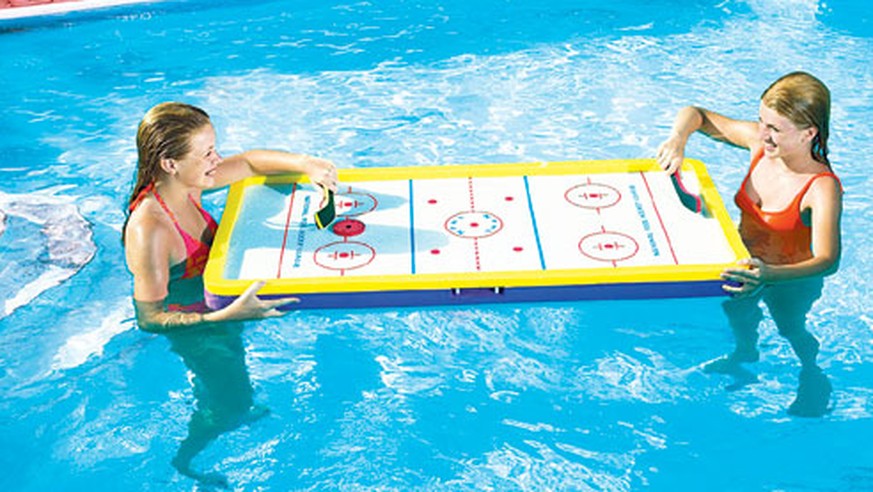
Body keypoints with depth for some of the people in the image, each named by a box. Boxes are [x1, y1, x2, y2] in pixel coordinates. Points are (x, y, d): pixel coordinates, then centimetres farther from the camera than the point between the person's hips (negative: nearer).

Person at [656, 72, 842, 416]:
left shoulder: (821, 188, -35)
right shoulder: (760, 143, -20)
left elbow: (827, 260, -45)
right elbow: (695, 115, -8)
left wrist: (770, 276, -62)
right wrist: (678, 139, -31)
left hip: (790, 277, -5)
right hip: (747, 264, 6)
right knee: (736, 307, 28)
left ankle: (813, 379, 53)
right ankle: (746, 353, 63)